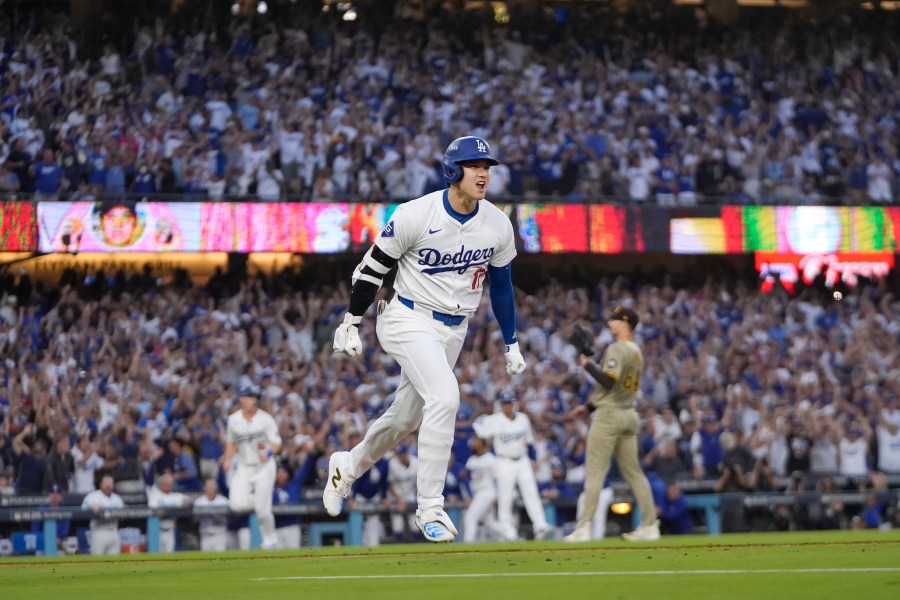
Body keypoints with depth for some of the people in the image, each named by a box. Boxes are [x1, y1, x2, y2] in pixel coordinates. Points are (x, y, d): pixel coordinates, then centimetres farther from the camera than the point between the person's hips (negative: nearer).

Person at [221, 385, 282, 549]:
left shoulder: (265, 419, -8)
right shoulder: (233, 420, 1)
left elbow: (277, 443, -7)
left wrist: (268, 453, -28)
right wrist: (227, 459, -1)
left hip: (264, 466, -3)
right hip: (243, 468, 3)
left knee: (263, 510, -7)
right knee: (236, 504, -16)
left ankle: (270, 540, 17)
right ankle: (260, 499, 16)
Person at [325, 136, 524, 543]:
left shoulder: (498, 225, -4)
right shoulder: (416, 216, -19)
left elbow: (501, 284, 11)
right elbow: (373, 267, -7)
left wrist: (511, 343, 16)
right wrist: (351, 323, -3)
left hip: (454, 331, 6)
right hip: (410, 321, -6)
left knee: (407, 417, 15)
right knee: (444, 396, -26)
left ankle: (347, 467, 44)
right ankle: (430, 508, -21)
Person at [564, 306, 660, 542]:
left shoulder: (616, 349, -12)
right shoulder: (637, 352, 17)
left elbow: (608, 381, -25)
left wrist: (587, 363, -14)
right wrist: (588, 406, 23)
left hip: (609, 415, -9)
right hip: (629, 414, 9)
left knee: (595, 472, -8)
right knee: (633, 472, 9)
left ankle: (584, 527, -10)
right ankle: (650, 525, 7)